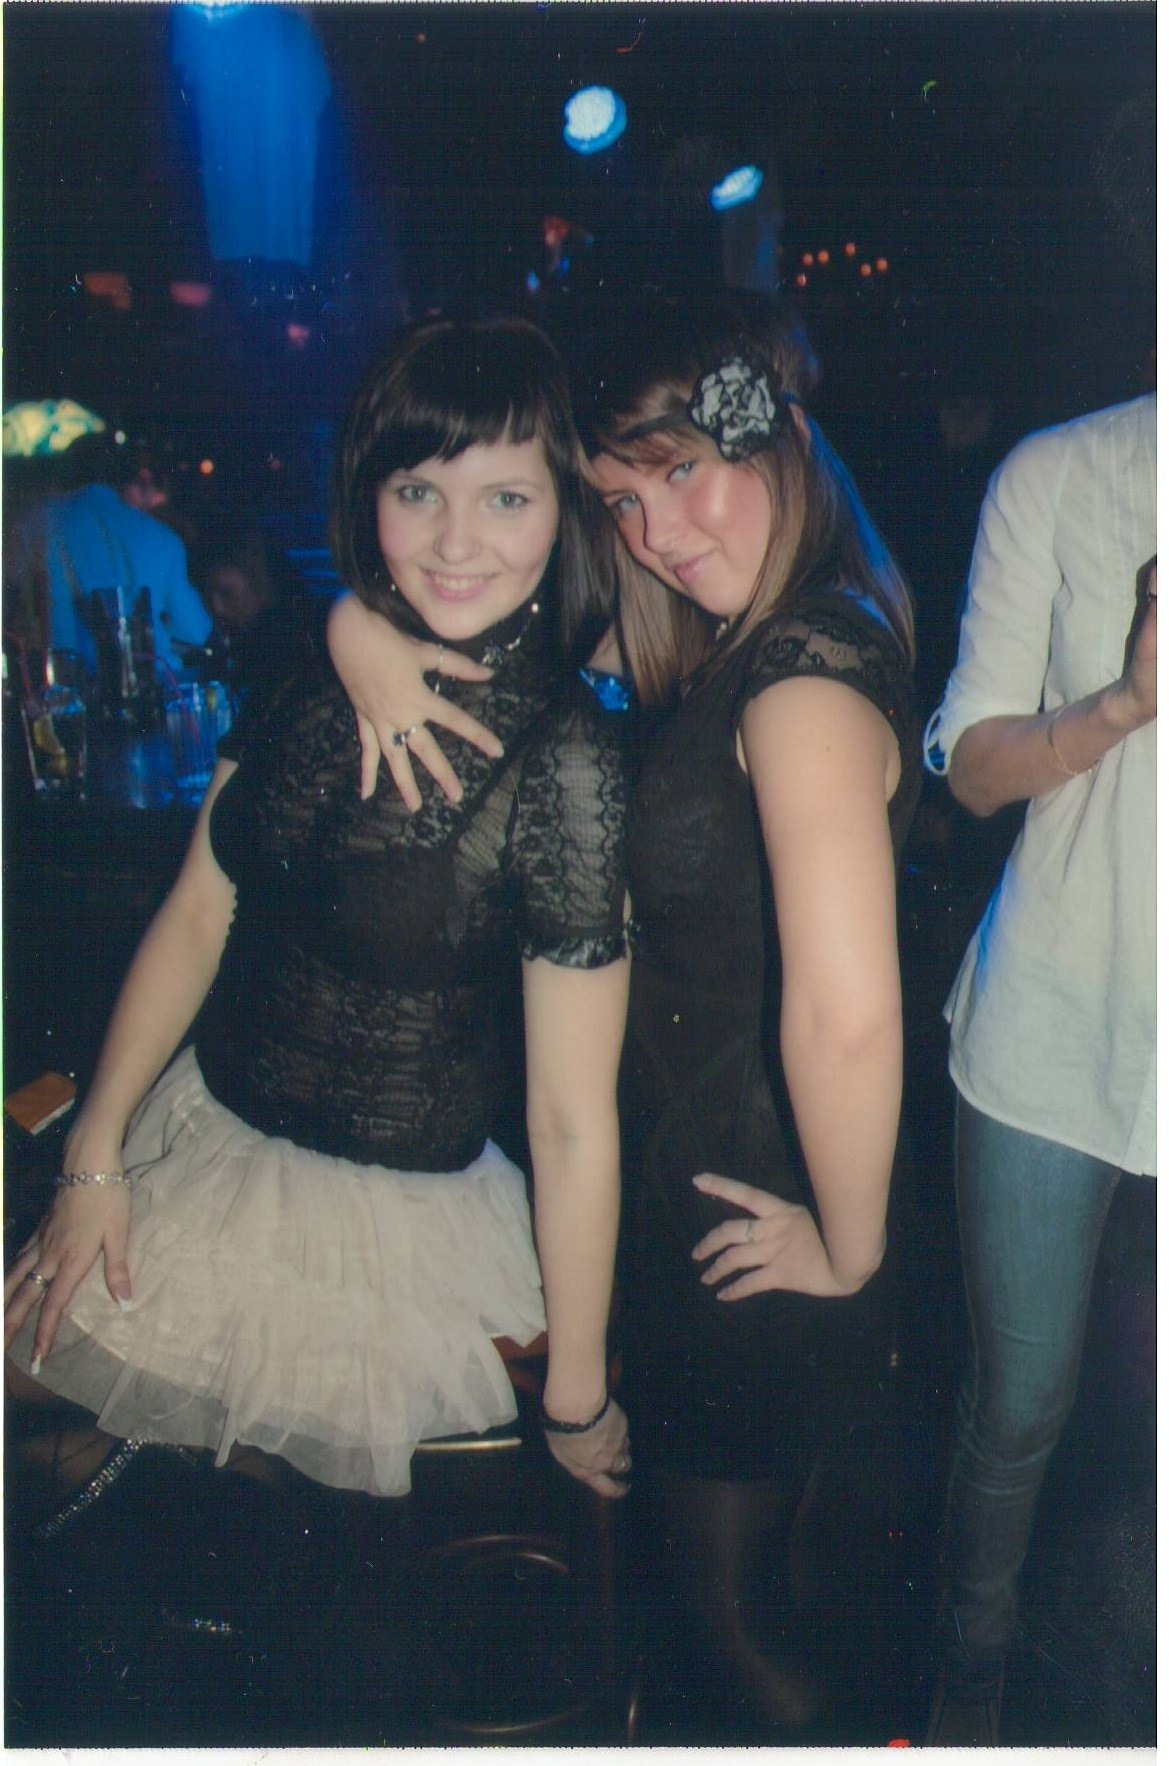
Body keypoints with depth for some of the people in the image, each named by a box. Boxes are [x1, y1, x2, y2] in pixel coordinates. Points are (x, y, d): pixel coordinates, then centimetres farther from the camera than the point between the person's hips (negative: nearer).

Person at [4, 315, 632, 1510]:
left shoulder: (563, 763, -23)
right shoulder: (313, 662, -5)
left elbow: (572, 1123, -20)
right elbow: (198, 911, 1)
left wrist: (578, 1401, -11)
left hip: (381, 1223, -5)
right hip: (200, 1135, 6)